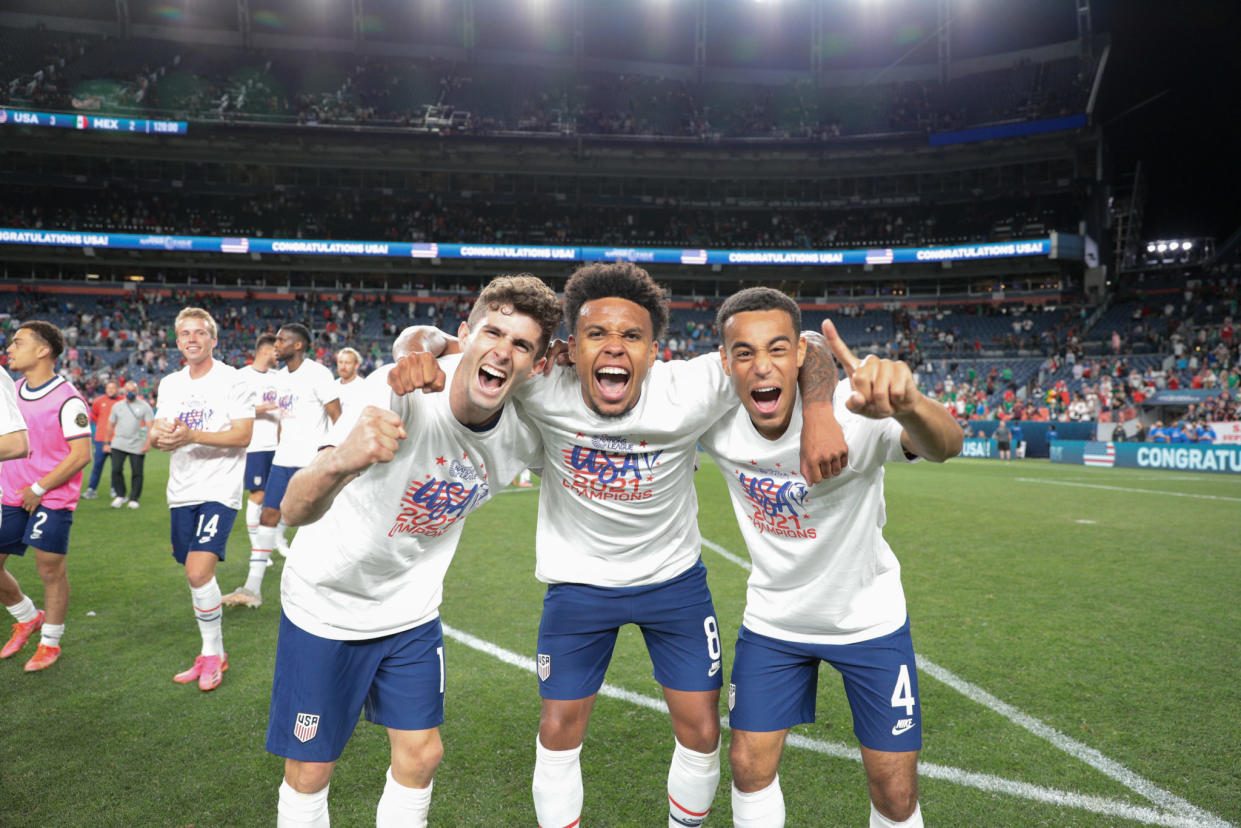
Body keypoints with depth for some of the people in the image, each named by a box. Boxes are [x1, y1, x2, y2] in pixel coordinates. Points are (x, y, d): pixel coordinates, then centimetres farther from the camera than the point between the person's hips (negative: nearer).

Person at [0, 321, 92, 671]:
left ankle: (50, 642, 19)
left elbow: (81, 454, -17)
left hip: (52, 500, -7)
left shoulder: (67, 400, -14)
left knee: (51, 571, 1)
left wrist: (38, 489, -15)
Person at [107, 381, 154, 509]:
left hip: (137, 446, -2)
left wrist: (147, 443, -13)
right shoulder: (117, 406, 12)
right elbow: (111, 425, 18)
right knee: (116, 469, -6)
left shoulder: (144, 406, 1)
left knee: (137, 473, 0)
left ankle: (134, 499, 12)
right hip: (119, 444, 2)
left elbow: (150, 426, -4)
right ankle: (120, 496, 10)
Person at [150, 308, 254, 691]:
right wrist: (159, 436, -10)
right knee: (196, 575, 11)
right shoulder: (169, 384, 13)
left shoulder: (232, 381, -6)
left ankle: (212, 654, 2)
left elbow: (243, 434, -14)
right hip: (181, 491, 6)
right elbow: (157, 430, 14)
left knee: (199, 572, -16)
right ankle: (214, 653, 25)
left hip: (219, 490, -6)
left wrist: (192, 435, -24)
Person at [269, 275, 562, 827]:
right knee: (309, 771, 7)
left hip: (412, 610, 4)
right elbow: (295, 511, -41)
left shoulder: (523, 436, -15)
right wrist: (337, 462, -63)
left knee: (420, 755, 10)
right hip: (326, 603, -4)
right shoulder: (401, 395, -32)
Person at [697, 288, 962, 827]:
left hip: (868, 617, -2)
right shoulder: (714, 422, -18)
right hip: (771, 618, 3)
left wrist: (907, 403, -72)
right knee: (749, 765, 8)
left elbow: (945, 446, -49)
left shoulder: (849, 413, -30)